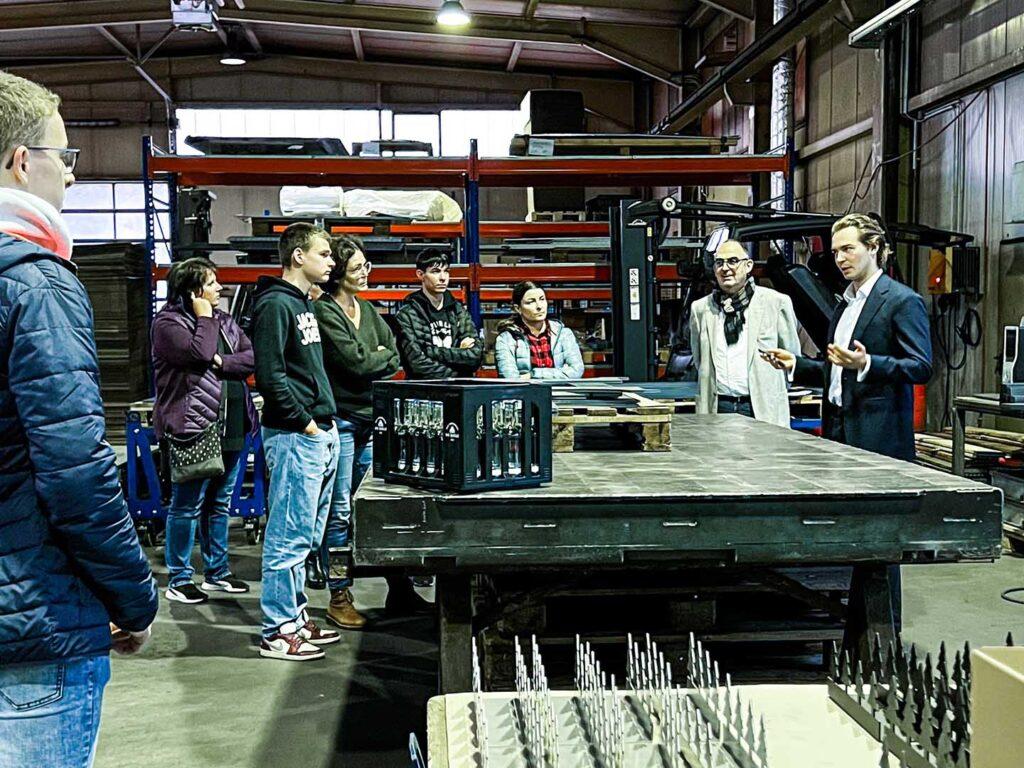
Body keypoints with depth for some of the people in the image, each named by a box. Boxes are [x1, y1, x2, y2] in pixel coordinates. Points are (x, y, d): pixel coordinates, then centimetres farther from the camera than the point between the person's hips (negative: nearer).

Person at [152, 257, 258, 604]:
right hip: (193, 427, -8)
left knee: (220, 503, 16)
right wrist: (204, 318, -10)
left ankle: (217, 572, 27)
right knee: (187, 505, -1)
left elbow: (252, 358, 3)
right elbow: (199, 353, -23)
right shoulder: (168, 322, -7)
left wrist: (221, 362, -13)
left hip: (231, 427, 8)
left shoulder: (224, 321, 14)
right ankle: (178, 580, 10)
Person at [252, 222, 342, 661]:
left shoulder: (304, 304, 18)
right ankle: (278, 632, 5)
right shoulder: (275, 305, -12)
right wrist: (305, 424, -15)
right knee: (288, 537, -4)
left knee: (307, 537, 15)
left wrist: (327, 421, 13)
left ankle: (296, 618, 26)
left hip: (321, 434, 10)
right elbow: (270, 376, -19)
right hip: (294, 438, -10)